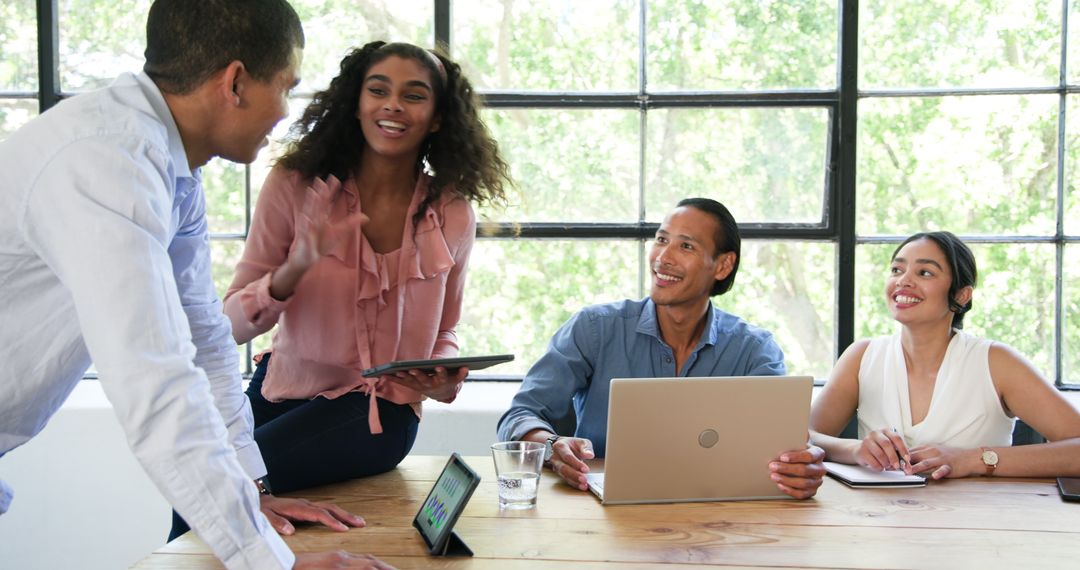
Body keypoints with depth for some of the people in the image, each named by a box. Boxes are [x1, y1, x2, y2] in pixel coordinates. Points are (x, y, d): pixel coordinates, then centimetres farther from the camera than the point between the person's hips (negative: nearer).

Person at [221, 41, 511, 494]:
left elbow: (443, 335, 12)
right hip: (282, 389, 2)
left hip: (380, 410, -1)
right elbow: (232, 325, -8)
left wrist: (444, 383, -11)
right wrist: (295, 268, -28)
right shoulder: (295, 185, -7)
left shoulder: (451, 214, -3)